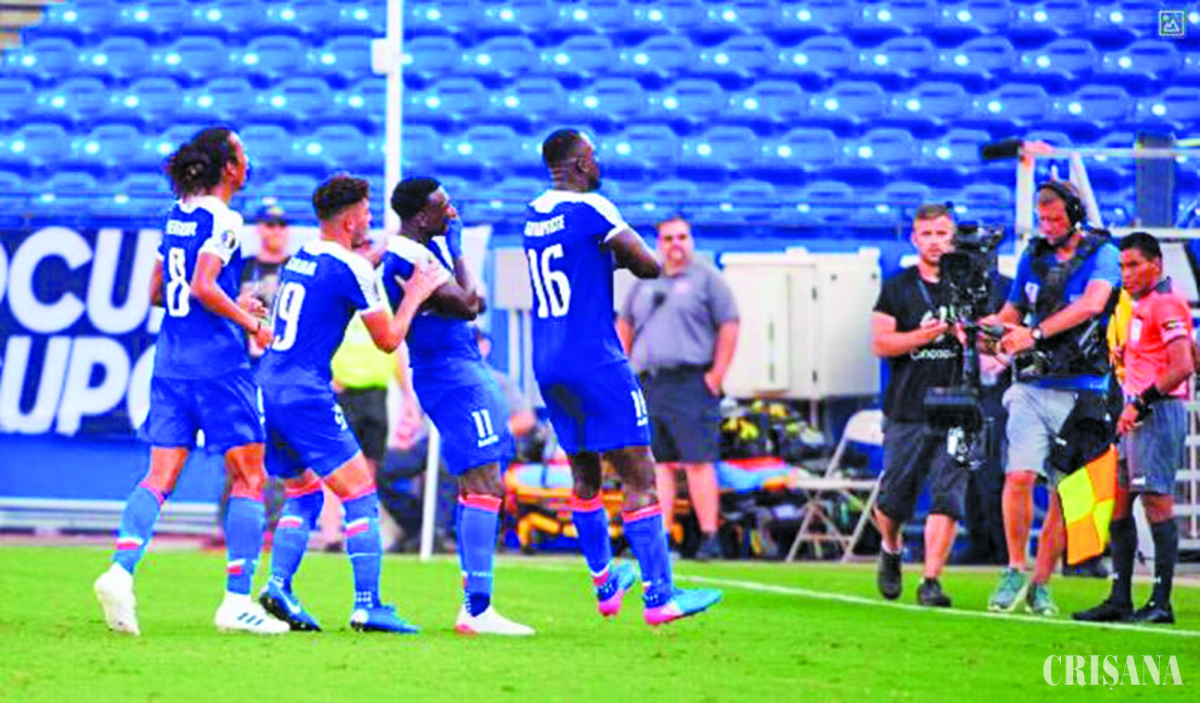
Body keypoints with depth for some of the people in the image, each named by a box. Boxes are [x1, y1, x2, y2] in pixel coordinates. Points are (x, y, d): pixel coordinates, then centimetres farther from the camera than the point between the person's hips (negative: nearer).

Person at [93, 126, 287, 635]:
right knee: (248, 476, 2)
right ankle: (237, 601, -2)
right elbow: (204, 287, -20)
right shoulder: (222, 220, -9)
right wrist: (249, 323, -8)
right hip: (217, 364, -7)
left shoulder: (175, 217, 14)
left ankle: (121, 569, -19)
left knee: (160, 475, 2)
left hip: (171, 363, 7)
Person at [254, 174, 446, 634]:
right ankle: (367, 605, -8)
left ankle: (278, 586, 4)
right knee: (361, 496, -3)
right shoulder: (351, 269, -9)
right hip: (306, 393, -8)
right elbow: (389, 340, -3)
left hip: (269, 386, 8)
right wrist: (414, 296, 12)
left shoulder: (301, 258, 14)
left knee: (303, 494, 19)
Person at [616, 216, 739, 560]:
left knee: (698, 462, -11)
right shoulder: (644, 282, 19)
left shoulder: (706, 278, 3)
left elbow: (729, 325, -3)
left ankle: (709, 537, -11)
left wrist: (717, 373, -9)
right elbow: (624, 325, 25)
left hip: (691, 385, -5)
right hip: (649, 385, 6)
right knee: (657, 463, 3)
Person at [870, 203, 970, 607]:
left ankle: (931, 581, -6)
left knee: (948, 496, -9)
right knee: (894, 497, 4)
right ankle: (891, 551, 35)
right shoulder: (898, 288, 8)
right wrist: (925, 335, -14)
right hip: (907, 410, 0)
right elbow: (880, 343, 0)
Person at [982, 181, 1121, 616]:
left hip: (1081, 391, -2)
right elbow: (1013, 311, 24)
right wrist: (995, 327, -1)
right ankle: (1015, 572, -2)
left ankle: (1040, 584, 10)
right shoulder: (1033, 257, 13)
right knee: (1020, 475, -15)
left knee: (1065, 495, 0)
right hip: (1034, 386, 3)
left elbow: (1091, 305, -18)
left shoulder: (1101, 254, -1)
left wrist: (1035, 333, -26)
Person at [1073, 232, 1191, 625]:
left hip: (1158, 414, -11)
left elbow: (1182, 367, -20)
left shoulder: (1165, 305, -12)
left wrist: (1142, 403, -19)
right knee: (1118, 502, 10)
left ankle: (1161, 603, -7)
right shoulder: (1141, 305, 18)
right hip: (1137, 415, 11)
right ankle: (1120, 600, 14)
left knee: (1157, 503, -9)